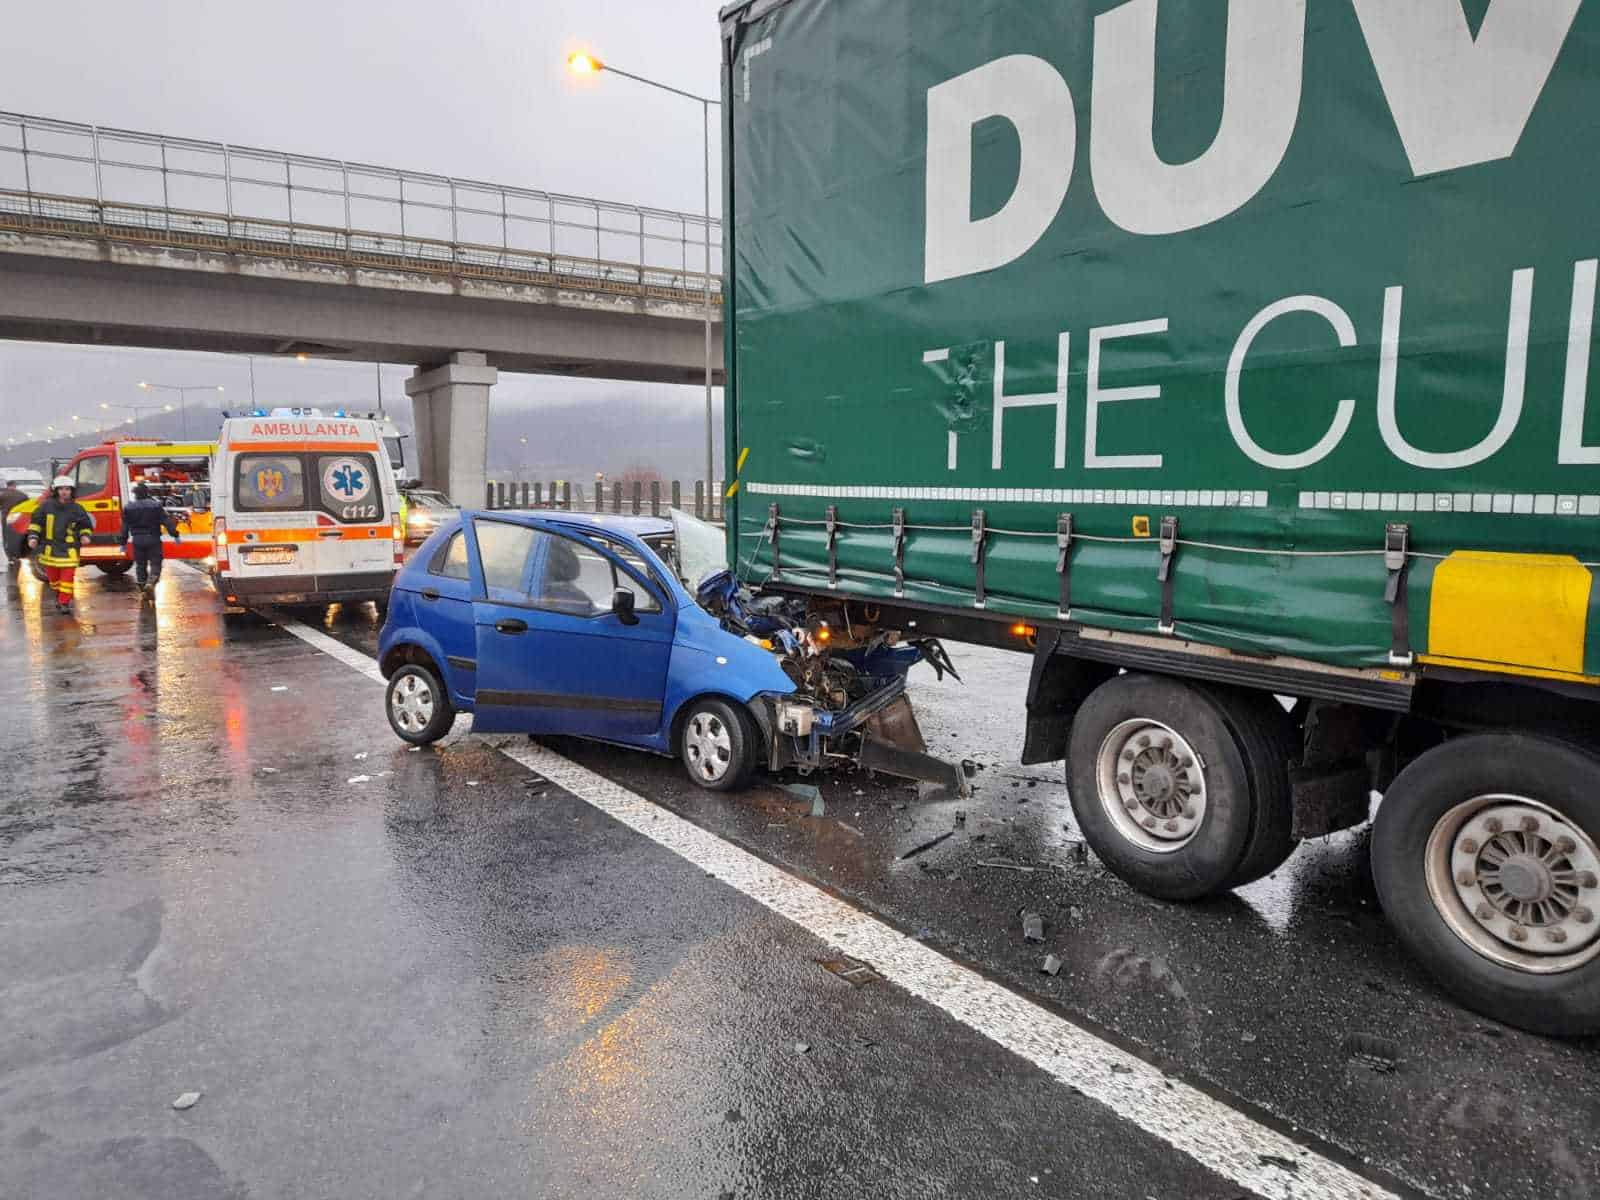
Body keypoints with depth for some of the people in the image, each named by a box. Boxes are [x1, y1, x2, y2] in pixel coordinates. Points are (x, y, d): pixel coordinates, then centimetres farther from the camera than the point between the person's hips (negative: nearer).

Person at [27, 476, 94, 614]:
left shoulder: (77, 509, -1)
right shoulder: (46, 506, 0)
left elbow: (86, 525, 10)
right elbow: (36, 522, 9)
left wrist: (85, 535, -8)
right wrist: (33, 536, -1)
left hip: (69, 550, -2)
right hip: (50, 549, 2)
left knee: (67, 578, -6)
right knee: (53, 578, 14)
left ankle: (64, 602, 1)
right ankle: (59, 596, 36)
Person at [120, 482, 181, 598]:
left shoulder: (129, 508, 5)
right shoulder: (155, 505, -4)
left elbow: (125, 527, 8)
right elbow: (167, 521, -8)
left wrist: (123, 543, 14)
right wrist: (175, 534, -3)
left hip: (137, 540, 3)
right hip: (153, 539, -3)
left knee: (140, 565, 12)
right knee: (155, 563, 0)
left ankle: (143, 587, 14)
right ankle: (151, 582, -23)